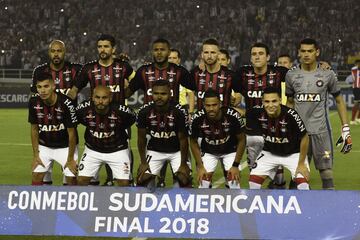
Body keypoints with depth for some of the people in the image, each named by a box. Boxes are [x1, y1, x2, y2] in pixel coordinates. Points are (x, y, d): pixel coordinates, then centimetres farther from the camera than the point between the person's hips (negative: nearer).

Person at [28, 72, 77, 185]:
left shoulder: (66, 103, -26)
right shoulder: (34, 102, -14)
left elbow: (71, 133, -18)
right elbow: (34, 129, -2)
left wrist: (70, 159, -13)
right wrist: (35, 154, -3)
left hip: (65, 146, -3)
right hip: (44, 145, 3)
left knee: (71, 178, -8)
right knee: (37, 175, -5)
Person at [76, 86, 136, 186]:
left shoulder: (122, 111, -26)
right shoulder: (83, 110, -21)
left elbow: (132, 119, -3)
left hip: (117, 150, -2)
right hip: (92, 150, 2)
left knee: (124, 183, -7)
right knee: (81, 180, -4)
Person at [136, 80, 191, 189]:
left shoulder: (179, 112, -24)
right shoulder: (144, 112, -19)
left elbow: (183, 139, -14)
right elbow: (141, 138, -5)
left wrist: (183, 163, -11)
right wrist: (143, 162, -4)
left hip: (176, 151, -1)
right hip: (154, 150, 2)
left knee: (184, 179, -13)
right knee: (142, 179, -7)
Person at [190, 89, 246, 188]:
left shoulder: (233, 116, -31)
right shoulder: (197, 118, -27)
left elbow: (241, 140, -13)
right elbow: (193, 142, -8)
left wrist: (235, 165, -14)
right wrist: (200, 166, -9)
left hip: (230, 151, -1)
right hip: (208, 151, 1)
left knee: (234, 182, -10)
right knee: (203, 183, -7)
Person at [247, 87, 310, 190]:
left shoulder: (291, 115, -31)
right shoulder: (258, 112, -22)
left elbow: (304, 138, -19)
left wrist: (301, 163, -15)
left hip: (293, 153, -3)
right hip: (269, 153, 3)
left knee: (303, 183, -18)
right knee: (254, 180, -6)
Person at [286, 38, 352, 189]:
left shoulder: (327, 75, 1)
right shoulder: (291, 76, 6)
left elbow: (339, 101, 9)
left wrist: (345, 129, 2)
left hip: (321, 131, -2)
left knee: (326, 170, -6)